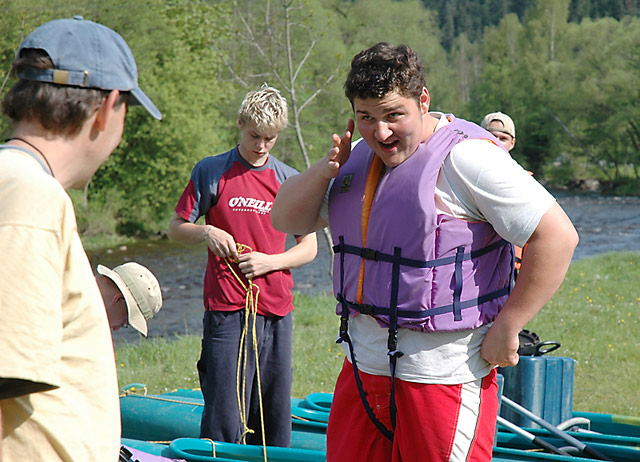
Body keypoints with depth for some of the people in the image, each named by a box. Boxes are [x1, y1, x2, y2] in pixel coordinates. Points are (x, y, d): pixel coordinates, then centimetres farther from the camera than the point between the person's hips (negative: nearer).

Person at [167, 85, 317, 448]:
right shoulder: (211, 172, 4)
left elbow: (309, 247, 12)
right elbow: (176, 228, 10)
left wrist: (269, 261, -5)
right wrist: (206, 233, -11)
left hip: (276, 310, 3)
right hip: (226, 309, -2)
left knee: (274, 415, 5)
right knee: (224, 418, -7)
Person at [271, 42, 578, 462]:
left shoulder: (465, 157, -14)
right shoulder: (361, 156, 11)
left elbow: (557, 236, -18)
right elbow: (286, 219, 15)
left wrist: (506, 329, -16)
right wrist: (325, 171, -5)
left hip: (442, 373, -7)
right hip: (364, 363, 7)